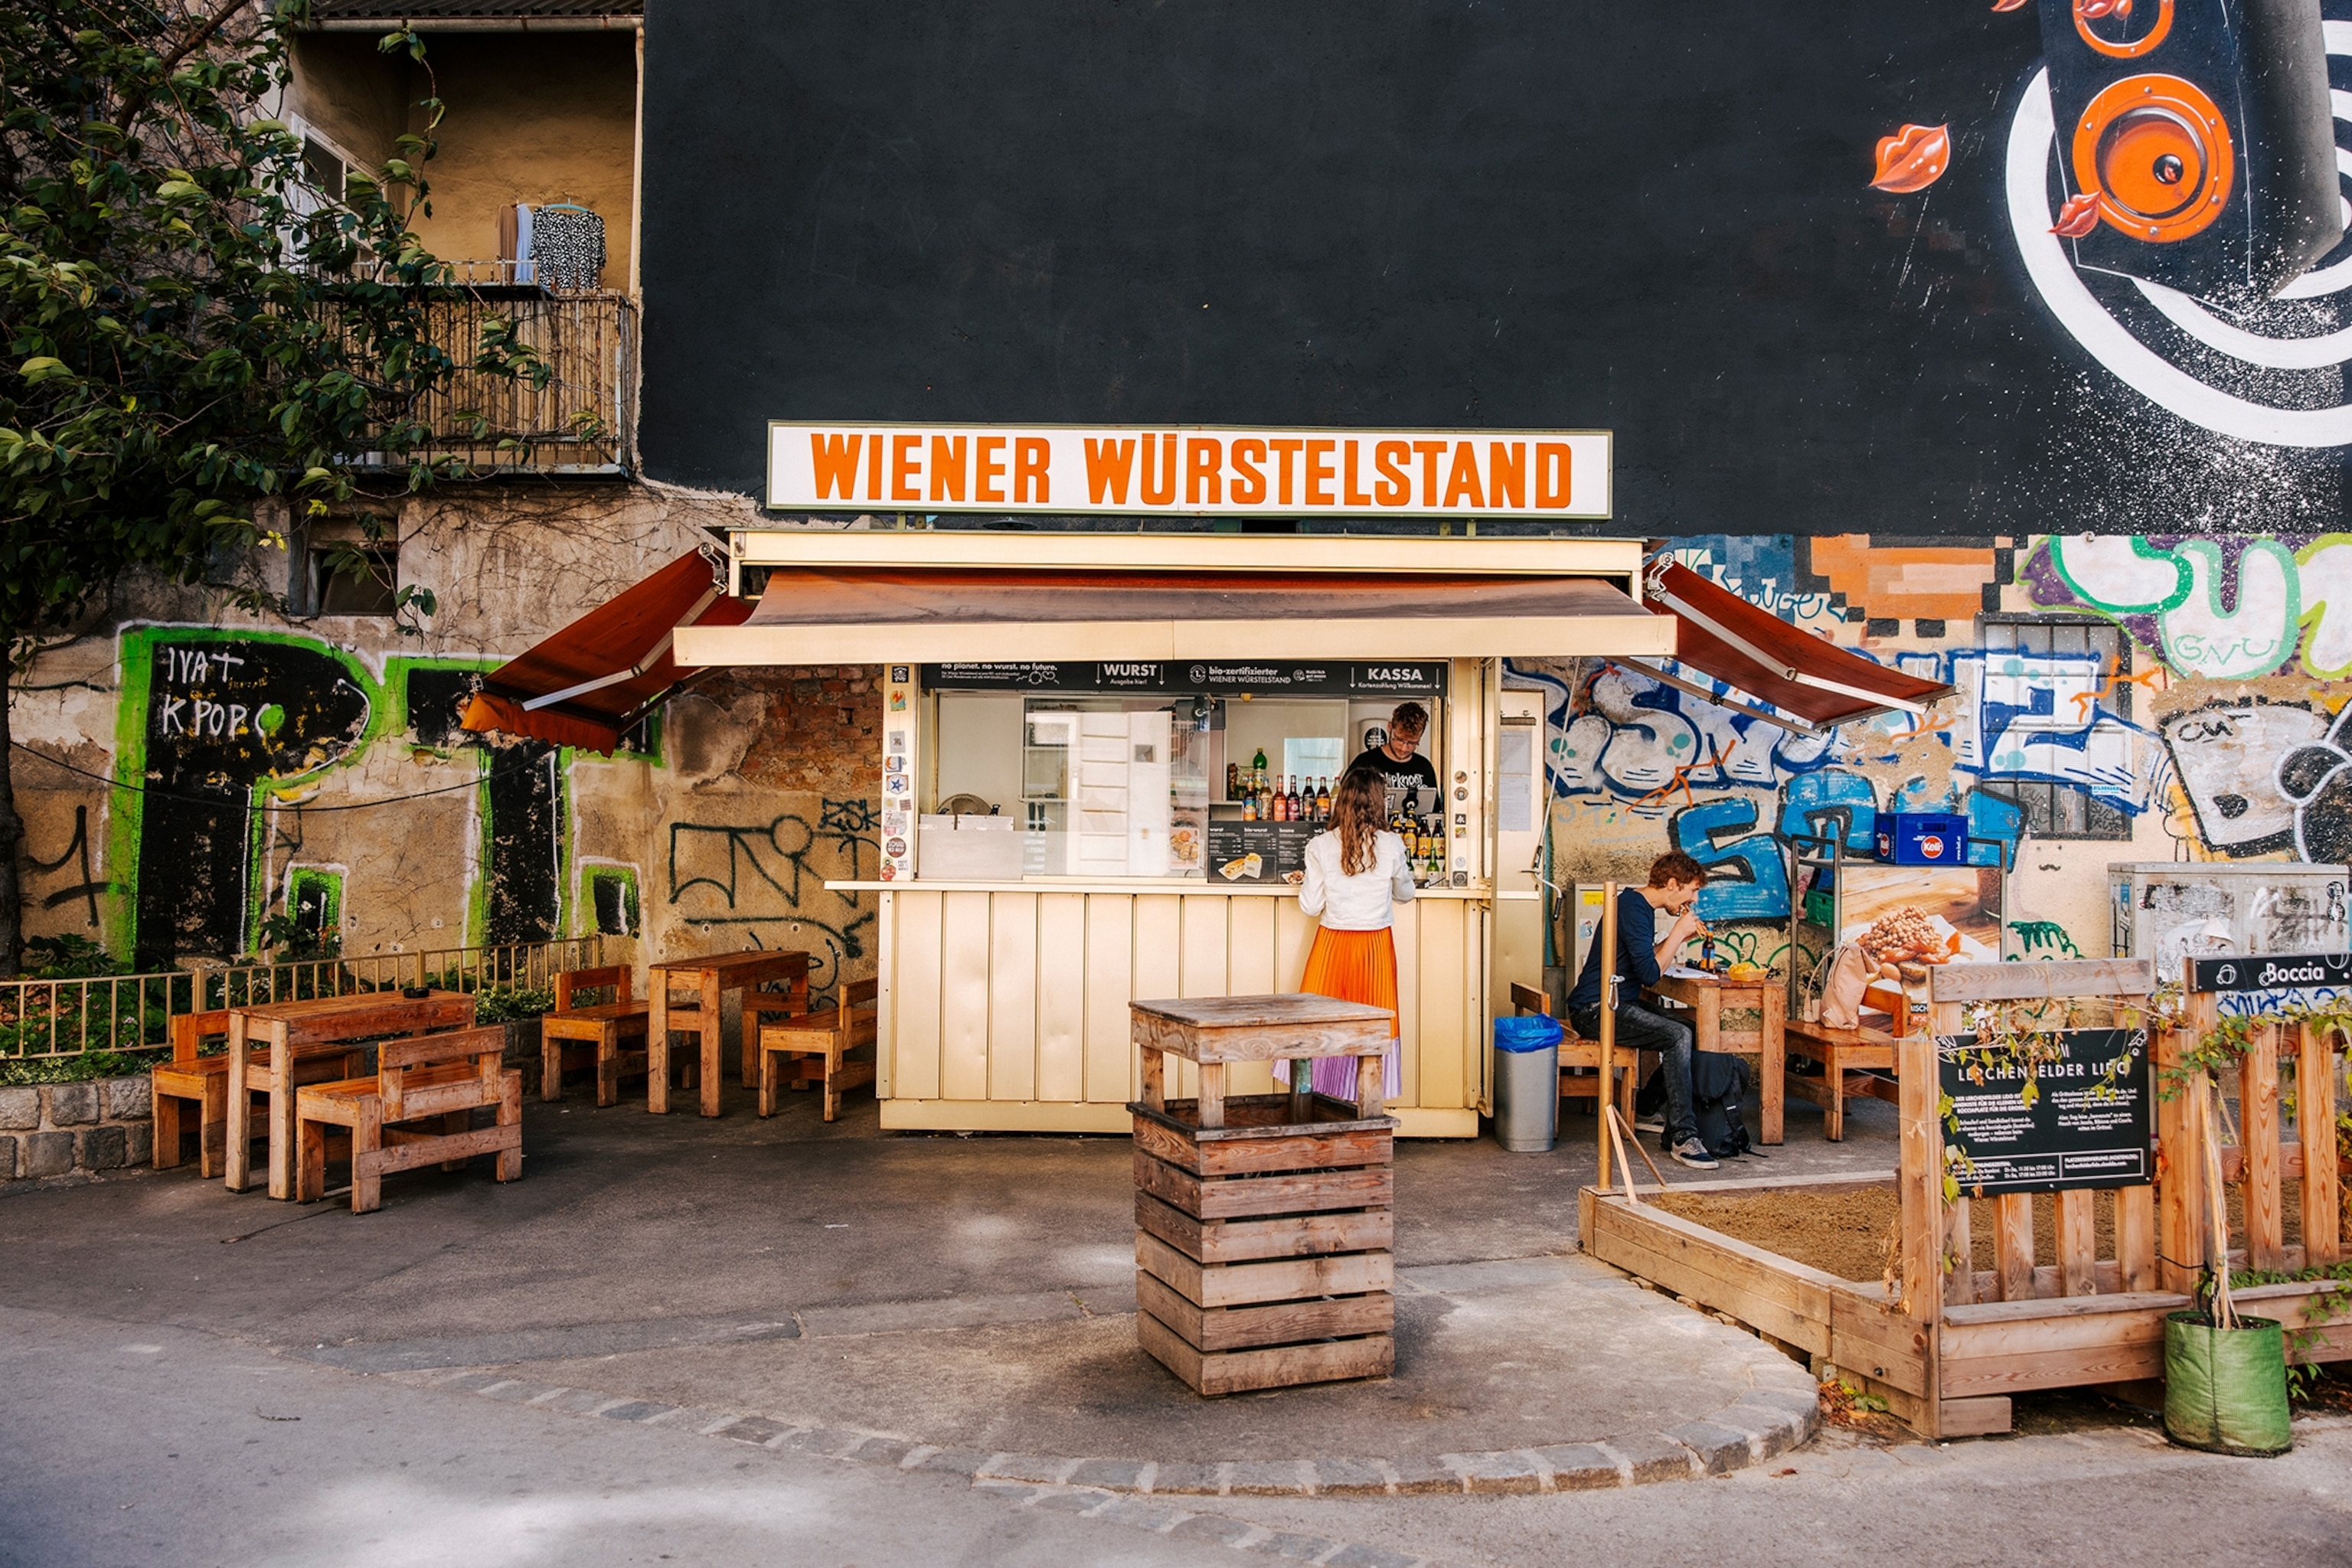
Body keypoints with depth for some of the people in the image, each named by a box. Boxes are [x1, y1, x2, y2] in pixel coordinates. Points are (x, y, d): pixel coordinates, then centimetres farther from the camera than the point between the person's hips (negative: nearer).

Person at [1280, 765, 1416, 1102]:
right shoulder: (1391, 845, -7)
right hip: (1375, 946, 0)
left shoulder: (1320, 846, -8)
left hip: (1332, 944, 0)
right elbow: (1405, 894, 10)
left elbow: (1311, 906, -4)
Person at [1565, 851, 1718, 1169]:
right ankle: (1682, 1136, -19)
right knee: (1679, 1036, -23)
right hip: (1595, 1010, -10)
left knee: (1690, 1032, 1)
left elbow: (1647, 960, 21)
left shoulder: (1642, 907, 17)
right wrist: (1678, 933, -12)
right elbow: (1650, 973, -21)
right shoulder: (1633, 908, -16)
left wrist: (1680, 936, 11)